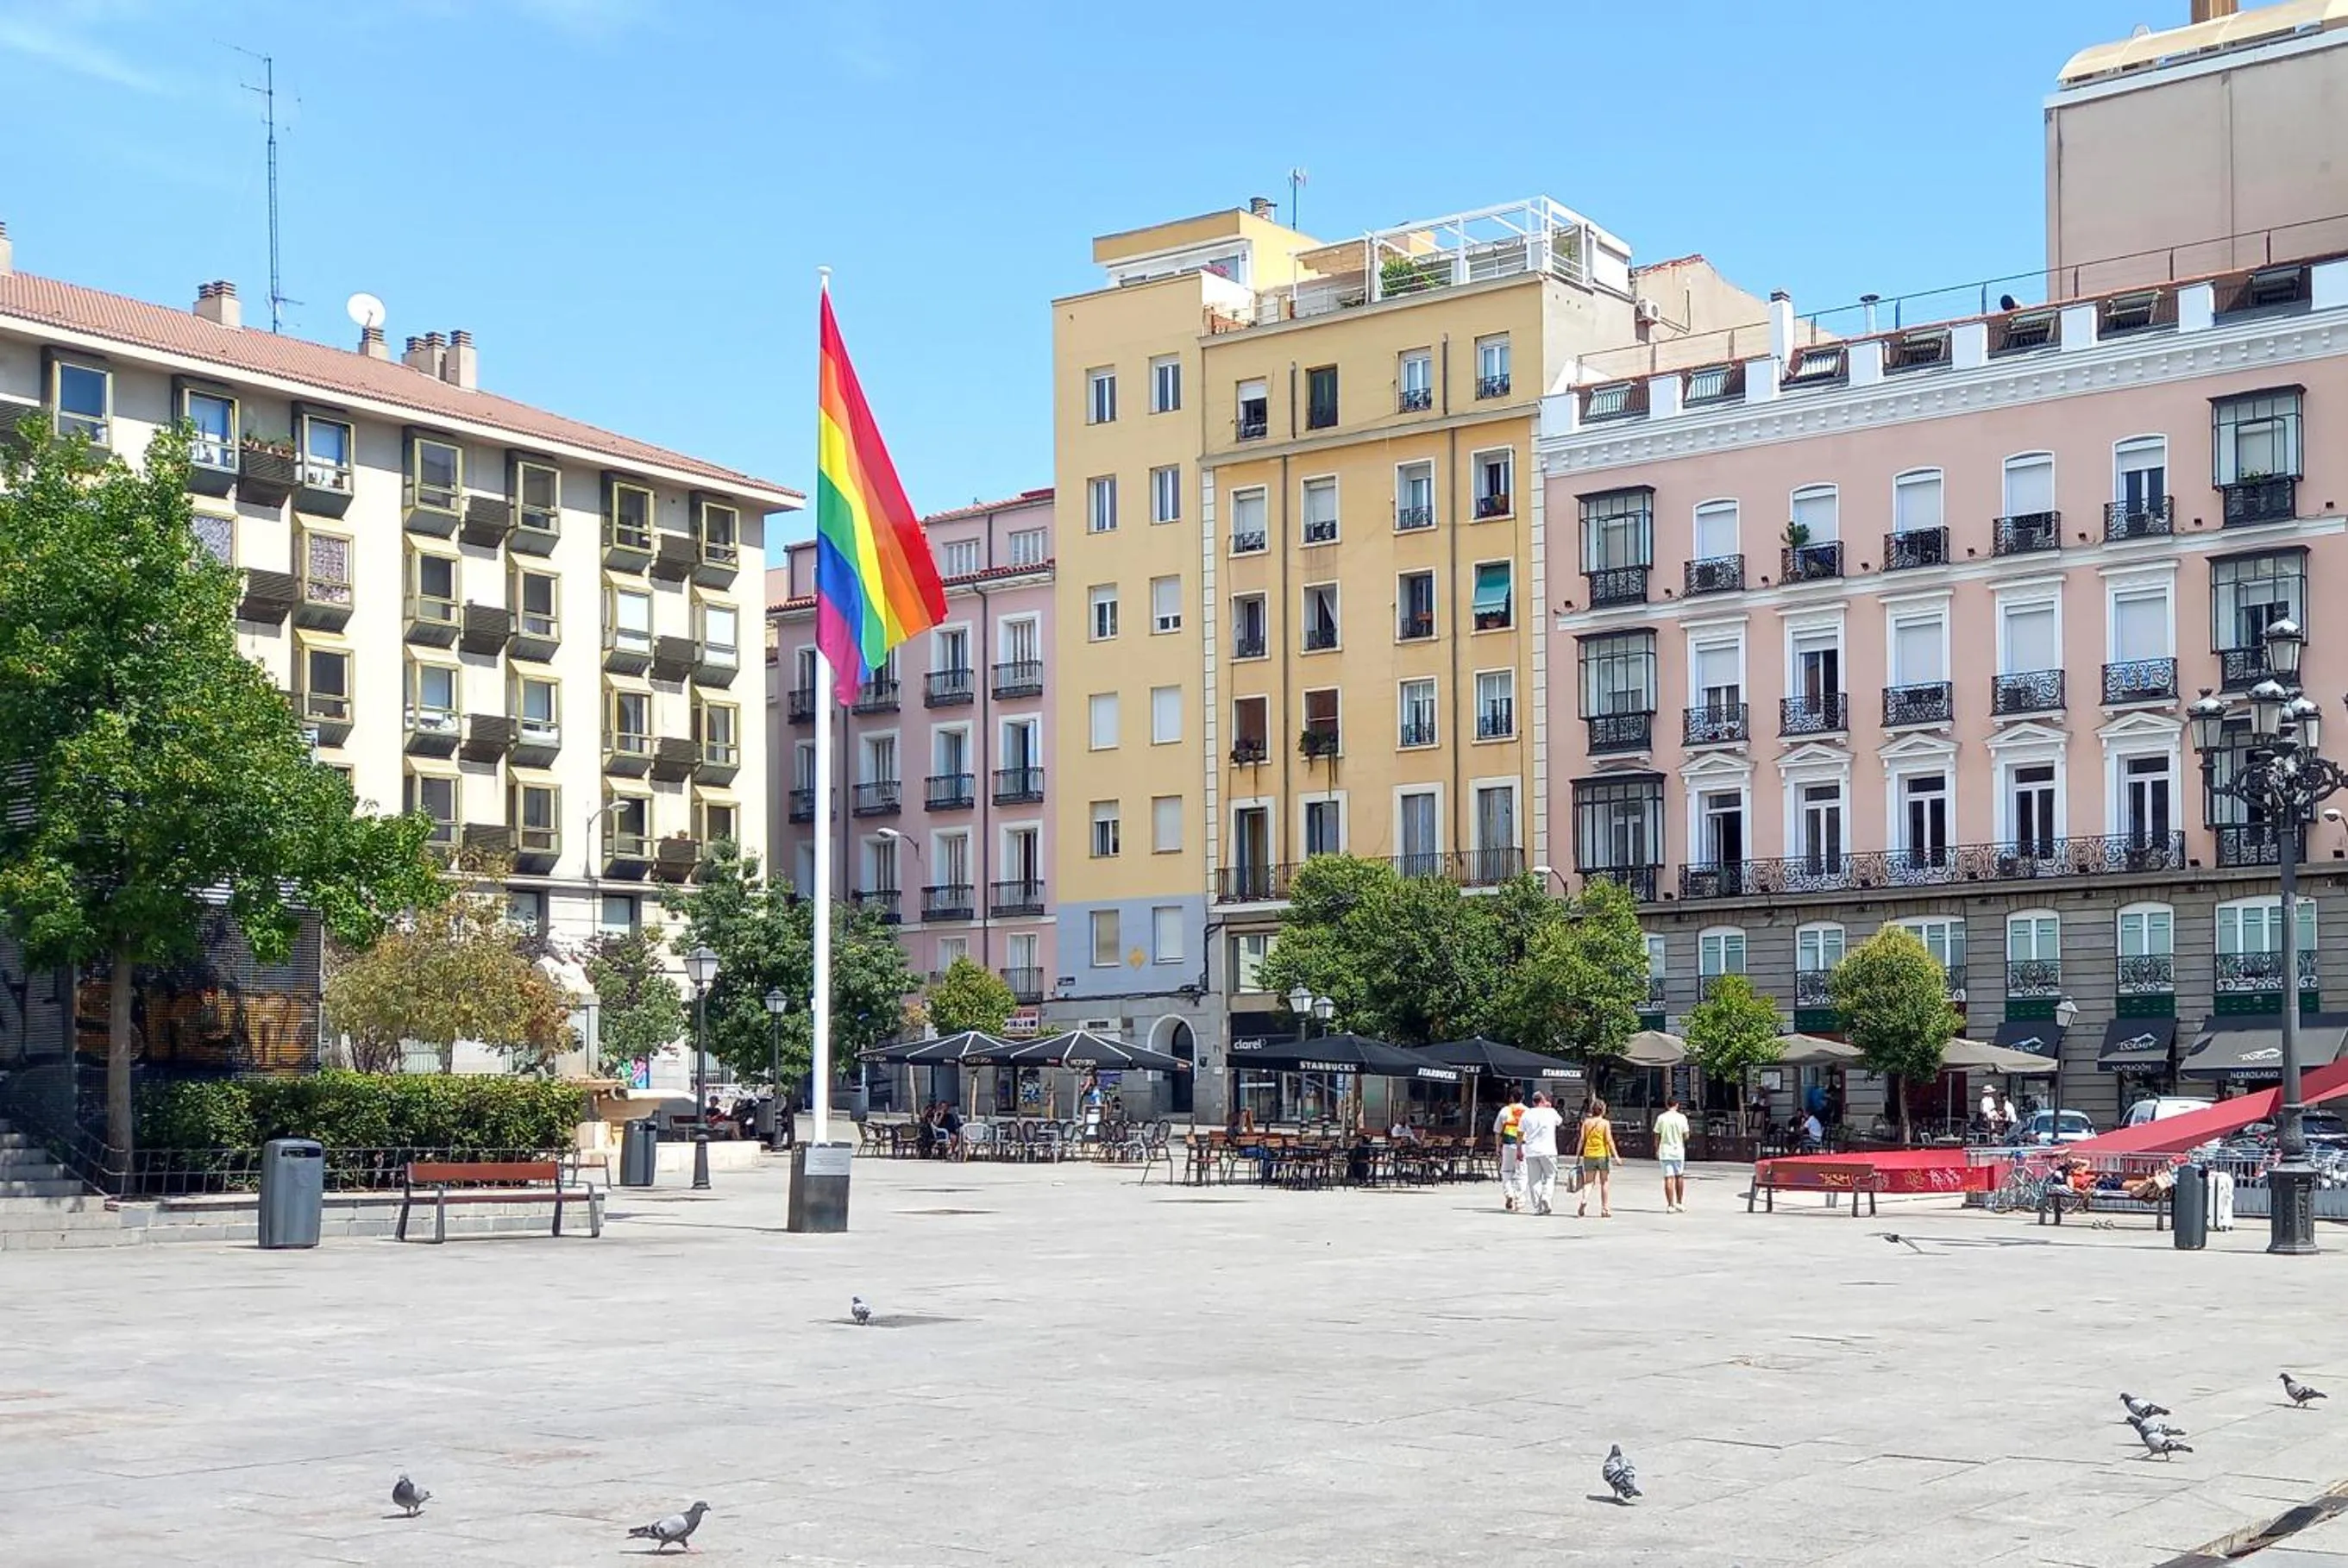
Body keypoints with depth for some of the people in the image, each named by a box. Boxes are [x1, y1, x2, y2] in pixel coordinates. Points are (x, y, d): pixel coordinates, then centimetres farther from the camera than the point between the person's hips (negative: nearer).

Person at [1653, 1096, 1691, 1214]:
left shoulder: (1661, 1118, -2)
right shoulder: (1682, 1118, -4)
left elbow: (1657, 1137, 0)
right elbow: (1686, 1136, -4)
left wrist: (1656, 1151, 11)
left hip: (1665, 1151, 0)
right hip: (1678, 1151, 0)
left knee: (1668, 1178, 0)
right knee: (1679, 1177, 16)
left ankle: (1670, 1205, -2)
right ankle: (1679, 1203, 19)